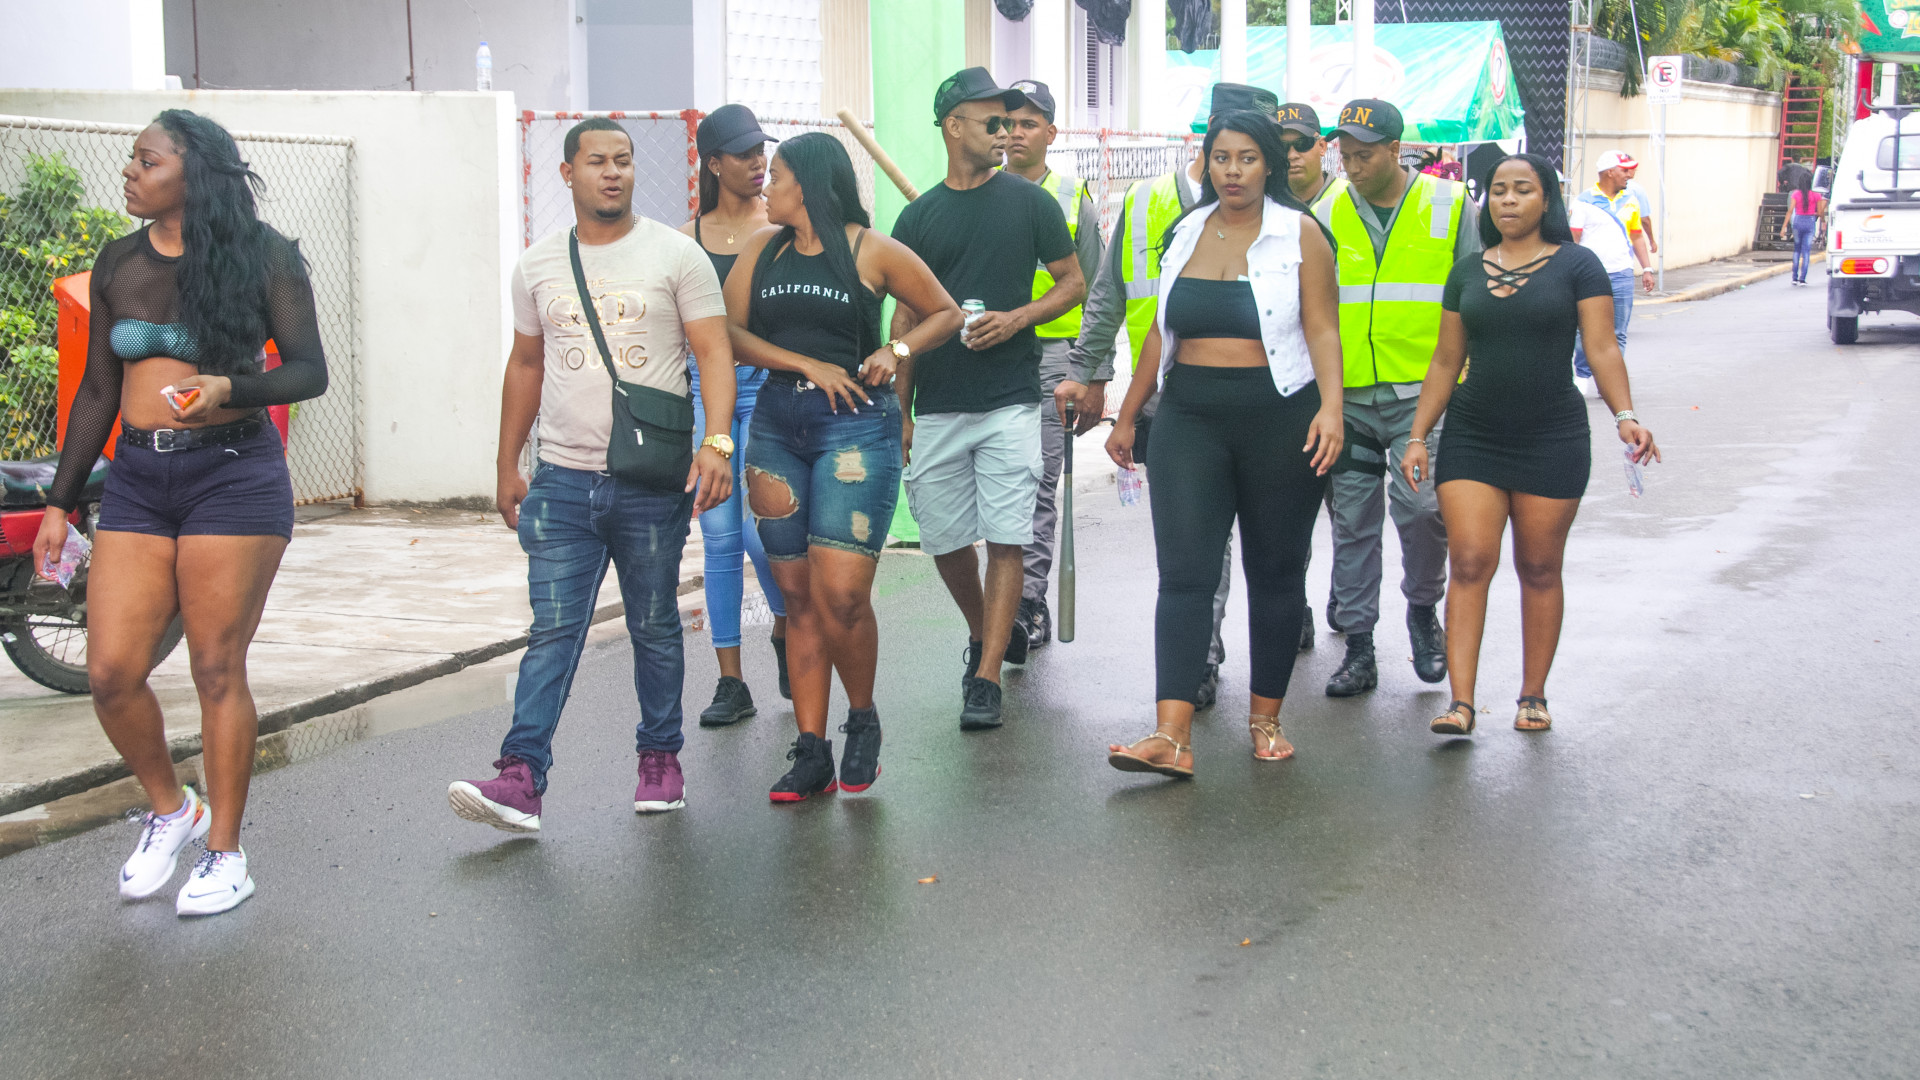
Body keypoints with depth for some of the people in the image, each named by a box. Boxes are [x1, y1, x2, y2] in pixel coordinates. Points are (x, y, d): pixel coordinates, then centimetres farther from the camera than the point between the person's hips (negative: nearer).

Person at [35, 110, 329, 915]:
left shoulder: (263, 257, -3)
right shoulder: (118, 264, 10)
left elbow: (310, 371, -3)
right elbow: (98, 390, 15)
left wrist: (229, 388, -22)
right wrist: (60, 501, 14)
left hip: (233, 476, -4)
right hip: (138, 479, 5)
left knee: (218, 671, -1)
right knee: (110, 672, -2)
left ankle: (226, 855, 14)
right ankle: (170, 811, 25)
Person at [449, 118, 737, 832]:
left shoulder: (676, 255, 0)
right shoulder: (537, 266, 10)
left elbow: (713, 351, -5)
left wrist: (717, 440, -20)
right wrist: (507, 465, 17)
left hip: (653, 484, -2)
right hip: (561, 480, 2)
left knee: (655, 628, 9)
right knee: (552, 631, -4)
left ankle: (660, 758, 23)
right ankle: (521, 779, -9)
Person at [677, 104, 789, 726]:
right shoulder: (688, 238, 10)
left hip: (768, 384, -3)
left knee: (760, 529, -10)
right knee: (719, 536, 3)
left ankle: (787, 628, 23)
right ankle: (731, 682, 10)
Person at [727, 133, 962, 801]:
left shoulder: (872, 252, 2)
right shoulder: (763, 249, 13)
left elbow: (947, 313, 11)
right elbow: (728, 332, 5)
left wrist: (896, 350, -6)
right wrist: (808, 364, -6)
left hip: (856, 423, -4)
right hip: (777, 424, 5)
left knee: (841, 592, -15)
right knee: (797, 596, 4)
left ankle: (863, 720, 9)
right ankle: (811, 753, 8)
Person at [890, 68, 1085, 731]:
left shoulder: (1029, 203, 4)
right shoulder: (918, 217, 8)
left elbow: (1074, 284, 9)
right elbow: (905, 318, 11)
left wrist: (1017, 317, -10)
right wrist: (899, 411, 6)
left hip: (1009, 401, -2)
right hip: (937, 406, 2)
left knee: (1005, 538, -7)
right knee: (944, 539, 7)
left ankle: (986, 677, -5)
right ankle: (987, 633, 32)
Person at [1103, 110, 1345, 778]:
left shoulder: (1299, 233, 1)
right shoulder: (1185, 234, 12)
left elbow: (1322, 329, -6)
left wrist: (1331, 405, -21)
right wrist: (1127, 416, 18)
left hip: (1278, 418, -2)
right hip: (1190, 420, 3)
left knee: (1276, 569, 8)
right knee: (1183, 570, -9)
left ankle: (1266, 717, 23)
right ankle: (1172, 735, -15)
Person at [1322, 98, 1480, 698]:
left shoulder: (1450, 206, 3)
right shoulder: (1328, 215, 7)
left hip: (1421, 394, -2)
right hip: (1346, 397, 2)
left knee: (1421, 503, -15)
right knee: (1352, 520, 4)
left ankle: (1423, 610, 13)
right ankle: (1358, 645, 14)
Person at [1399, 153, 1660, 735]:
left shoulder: (1576, 265, 0)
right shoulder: (1467, 272, 10)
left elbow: (1602, 349, -6)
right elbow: (1446, 363, 12)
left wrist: (1625, 415, -21)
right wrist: (1417, 436, 7)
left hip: (1552, 439, -2)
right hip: (1472, 437, 2)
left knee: (1539, 569, 5)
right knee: (1470, 563, -8)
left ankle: (1533, 696, 17)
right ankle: (1461, 702, -10)